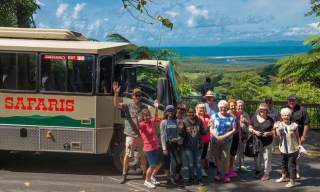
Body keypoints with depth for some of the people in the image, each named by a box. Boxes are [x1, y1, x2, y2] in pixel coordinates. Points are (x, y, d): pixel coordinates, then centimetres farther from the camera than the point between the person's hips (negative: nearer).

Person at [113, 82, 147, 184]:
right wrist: (116, 93, -32)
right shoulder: (127, 106, -3)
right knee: (127, 155, 1)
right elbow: (116, 105, -19)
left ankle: (144, 173, 29)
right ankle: (124, 175, 13)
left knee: (143, 155, 13)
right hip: (131, 135, -3)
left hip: (142, 135, 3)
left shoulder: (144, 107, 6)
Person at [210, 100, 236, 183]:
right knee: (217, 157, 8)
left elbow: (234, 129, -1)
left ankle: (226, 174, 5)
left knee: (226, 157, -6)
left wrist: (225, 136, -13)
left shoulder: (231, 117, 2)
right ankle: (218, 172, 24)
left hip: (226, 141, -1)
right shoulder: (214, 116, 3)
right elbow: (211, 128, -1)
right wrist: (217, 136, -15)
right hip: (215, 141, 1)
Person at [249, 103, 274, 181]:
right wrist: (255, 131, -12)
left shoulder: (270, 120, -1)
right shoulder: (254, 117, 3)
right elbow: (250, 128, 7)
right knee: (257, 158, 12)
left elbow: (273, 130, 2)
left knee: (267, 158, 2)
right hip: (256, 142, 2)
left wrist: (268, 133, -18)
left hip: (267, 142, -2)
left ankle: (267, 173, 15)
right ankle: (258, 171, 31)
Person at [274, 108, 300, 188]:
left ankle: (292, 181, 9)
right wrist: (276, 129, -27)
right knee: (284, 164, 21)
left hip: (293, 149, -3)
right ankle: (284, 177, 41)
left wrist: (299, 146, -2)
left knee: (291, 165, 0)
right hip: (284, 149, 4)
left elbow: (297, 136, -1)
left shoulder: (294, 125, -8)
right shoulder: (279, 125, -4)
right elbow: (278, 136, -13)